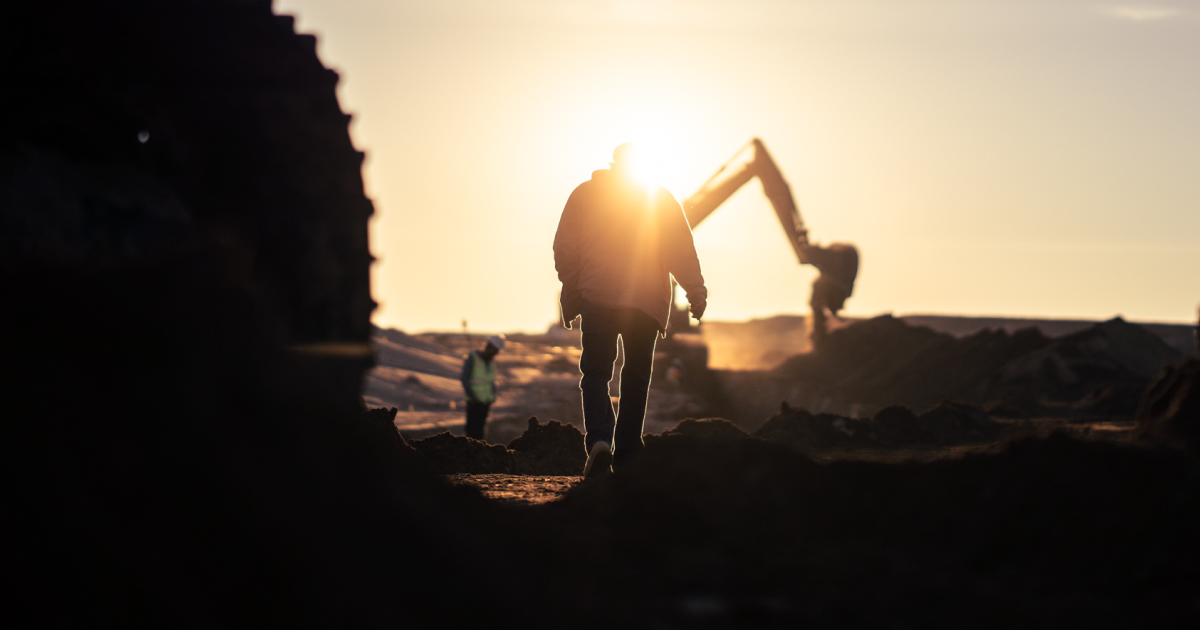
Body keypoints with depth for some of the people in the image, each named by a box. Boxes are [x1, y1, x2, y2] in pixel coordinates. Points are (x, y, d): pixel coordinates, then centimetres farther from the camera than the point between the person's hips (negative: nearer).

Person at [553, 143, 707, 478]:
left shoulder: (584, 194, 8)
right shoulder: (662, 199, 9)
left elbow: (564, 249, 5)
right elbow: (682, 250, -1)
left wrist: (570, 296, 12)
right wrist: (696, 292, -8)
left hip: (597, 299, -1)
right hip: (647, 301, 1)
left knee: (595, 375, 3)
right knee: (636, 380, 11)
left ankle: (599, 441, -23)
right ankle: (625, 460, 10)